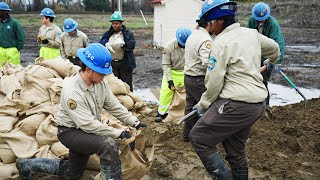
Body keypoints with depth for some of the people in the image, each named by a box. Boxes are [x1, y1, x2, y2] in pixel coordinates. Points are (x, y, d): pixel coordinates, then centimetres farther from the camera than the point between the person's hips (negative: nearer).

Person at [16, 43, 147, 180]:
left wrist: (135, 123, -11)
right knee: (108, 144, -32)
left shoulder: (101, 82, -12)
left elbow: (114, 106, -4)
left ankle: (27, 165, 37)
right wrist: (119, 133, -32)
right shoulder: (72, 91, -32)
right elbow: (88, 124, -33)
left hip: (86, 131, 8)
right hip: (70, 132, -8)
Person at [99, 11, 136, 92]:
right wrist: (106, 44, -23)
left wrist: (123, 43, -32)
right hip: (111, 64, 3)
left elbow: (132, 45, -13)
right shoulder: (108, 34, 11)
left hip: (125, 63, -3)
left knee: (127, 85, 4)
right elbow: (100, 43, 0)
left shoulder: (128, 33, 1)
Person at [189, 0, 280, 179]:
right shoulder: (252, 33, 10)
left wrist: (204, 103, 5)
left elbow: (214, 81, -11)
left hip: (236, 104, -9)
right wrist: (272, 60, 51)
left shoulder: (221, 43, -13)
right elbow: (274, 48, 28)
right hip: (257, 103, 9)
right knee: (236, 148, 21)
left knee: (199, 138, 0)